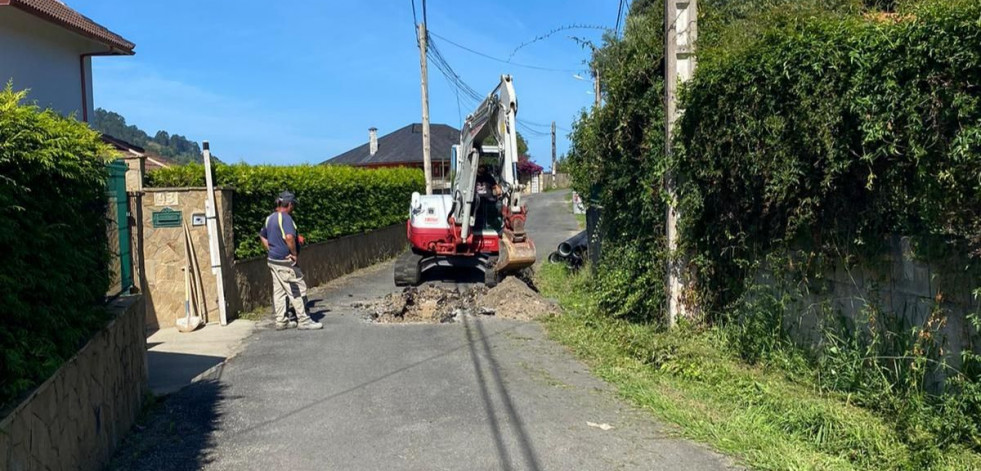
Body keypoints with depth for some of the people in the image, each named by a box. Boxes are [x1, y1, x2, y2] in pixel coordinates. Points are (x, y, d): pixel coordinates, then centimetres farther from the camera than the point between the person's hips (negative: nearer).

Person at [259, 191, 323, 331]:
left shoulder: (270, 218, 13)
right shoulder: (286, 218, -16)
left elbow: (262, 236, 26)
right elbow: (289, 237, -30)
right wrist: (295, 254, -19)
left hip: (273, 260, 9)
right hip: (285, 262, -9)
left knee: (279, 291, 12)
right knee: (298, 290, -2)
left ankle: (281, 321, 17)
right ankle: (303, 321, 1)